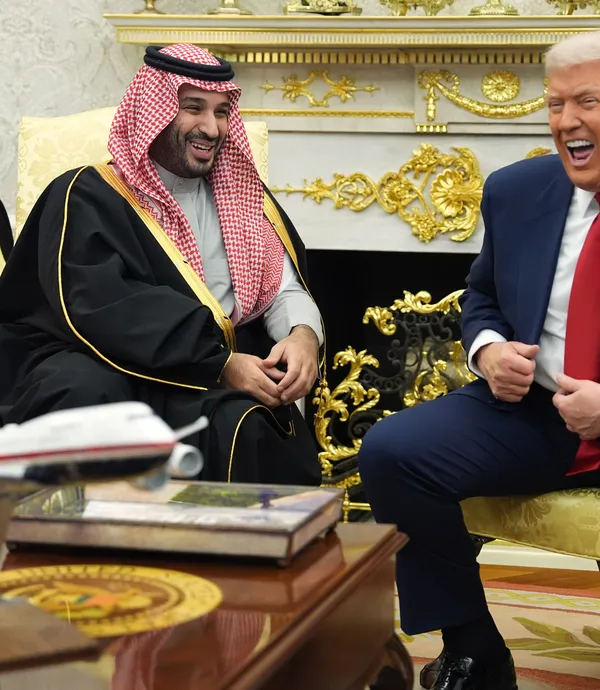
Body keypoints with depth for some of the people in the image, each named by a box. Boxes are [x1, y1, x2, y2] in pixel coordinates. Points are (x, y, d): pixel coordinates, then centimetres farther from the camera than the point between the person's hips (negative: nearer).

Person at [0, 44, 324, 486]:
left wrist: (303, 334, -15)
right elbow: (105, 309, -17)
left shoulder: (240, 197, 17)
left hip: (205, 380, 3)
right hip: (94, 366, -2)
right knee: (86, 393, -37)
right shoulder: (90, 198, -2)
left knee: (246, 425, -32)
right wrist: (220, 363, -25)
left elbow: (284, 288, 11)